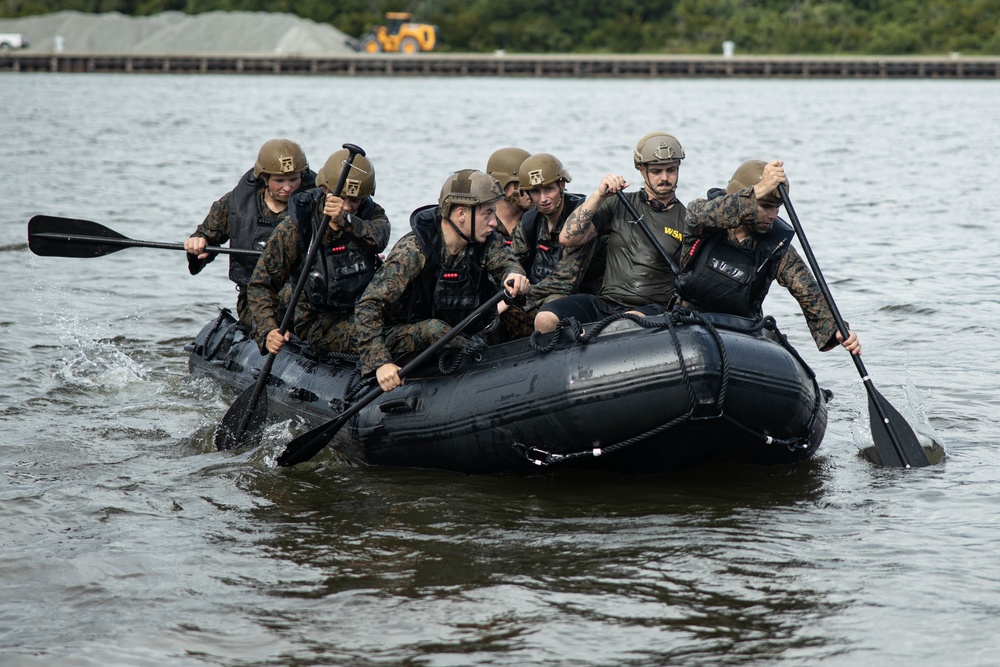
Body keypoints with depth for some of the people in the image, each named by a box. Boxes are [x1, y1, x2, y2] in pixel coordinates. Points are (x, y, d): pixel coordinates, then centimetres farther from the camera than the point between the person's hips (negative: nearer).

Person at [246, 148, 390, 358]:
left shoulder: (371, 214, 1)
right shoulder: (295, 226, -8)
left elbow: (379, 240, -25)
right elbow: (260, 286, -5)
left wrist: (345, 221, -45)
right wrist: (268, 331, -23)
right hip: (318, 321, -5)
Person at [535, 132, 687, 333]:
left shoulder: (687, 220, 9)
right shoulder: (618, 205, 14)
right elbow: (567, 238, 4)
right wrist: (598, 195, -3)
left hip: (649, 309, -3)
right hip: (605, 302, 3)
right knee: (545, 319, -22)